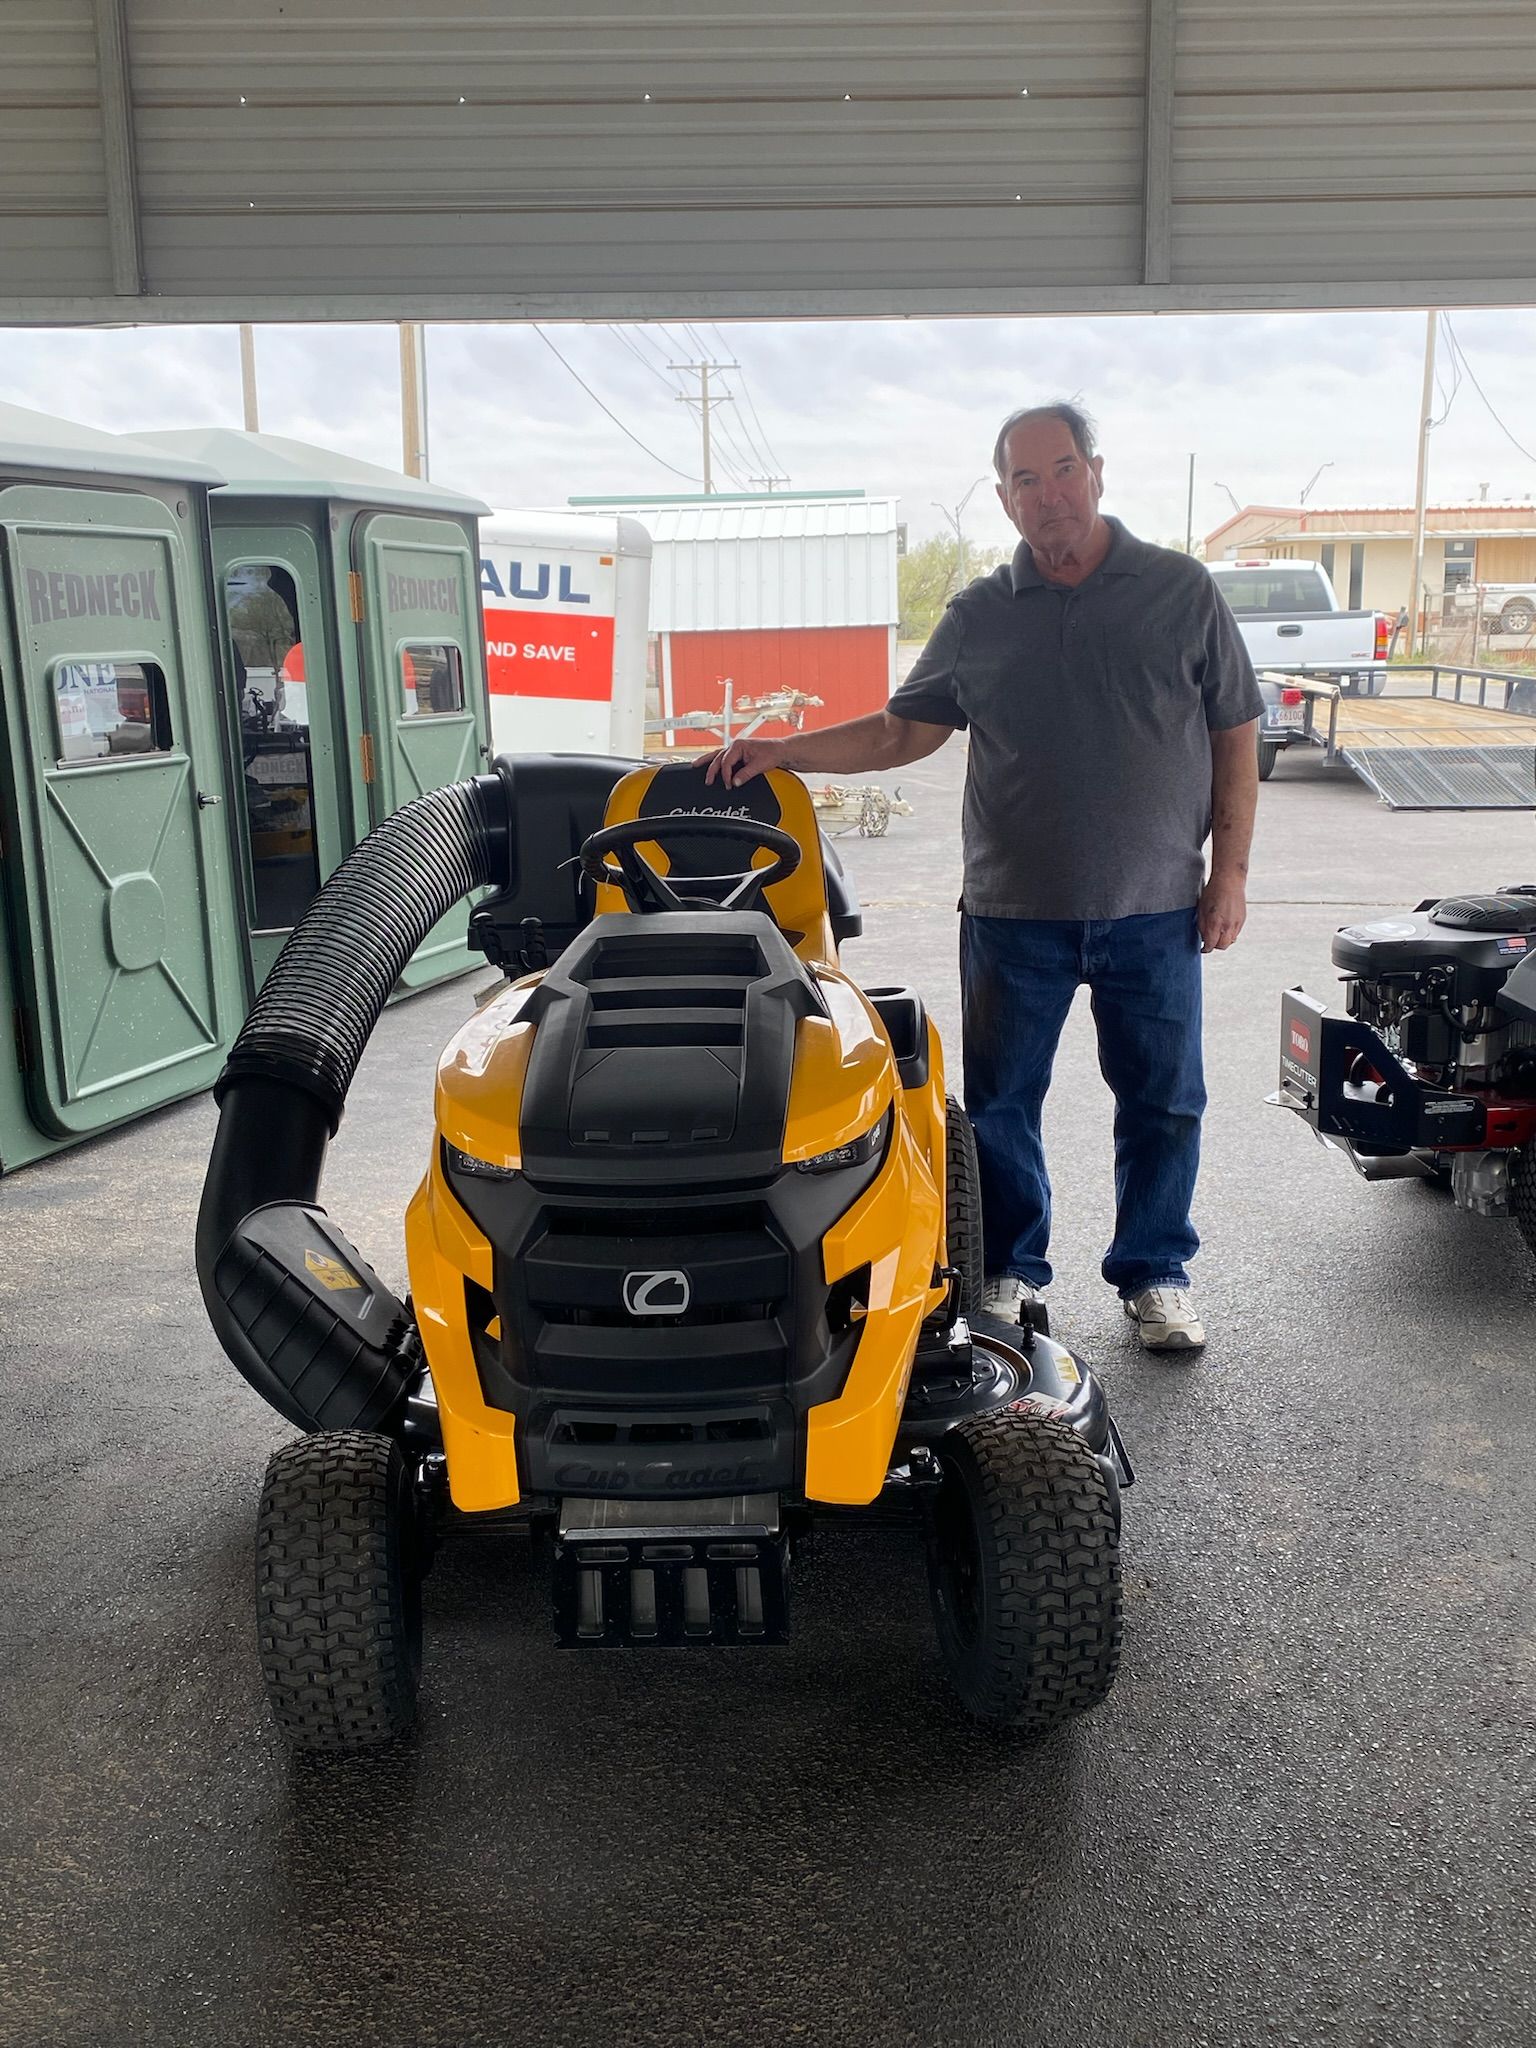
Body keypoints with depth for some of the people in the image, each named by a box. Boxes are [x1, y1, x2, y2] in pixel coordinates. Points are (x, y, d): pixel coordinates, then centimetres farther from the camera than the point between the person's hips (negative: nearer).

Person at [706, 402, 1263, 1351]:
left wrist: (1230, 868, -2)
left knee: (1163, 1101, 8)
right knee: (999, 1101, 8)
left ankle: (1156, 1273, 27)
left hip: (1155, 911, -1)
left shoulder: (1183, 591, 2)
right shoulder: (978, 616, 6)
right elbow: (903, 731, 8)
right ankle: (1012, 1270, 26)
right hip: (1013, 911, 1)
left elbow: (1235, 736, 4)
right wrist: (782, 752, -4)